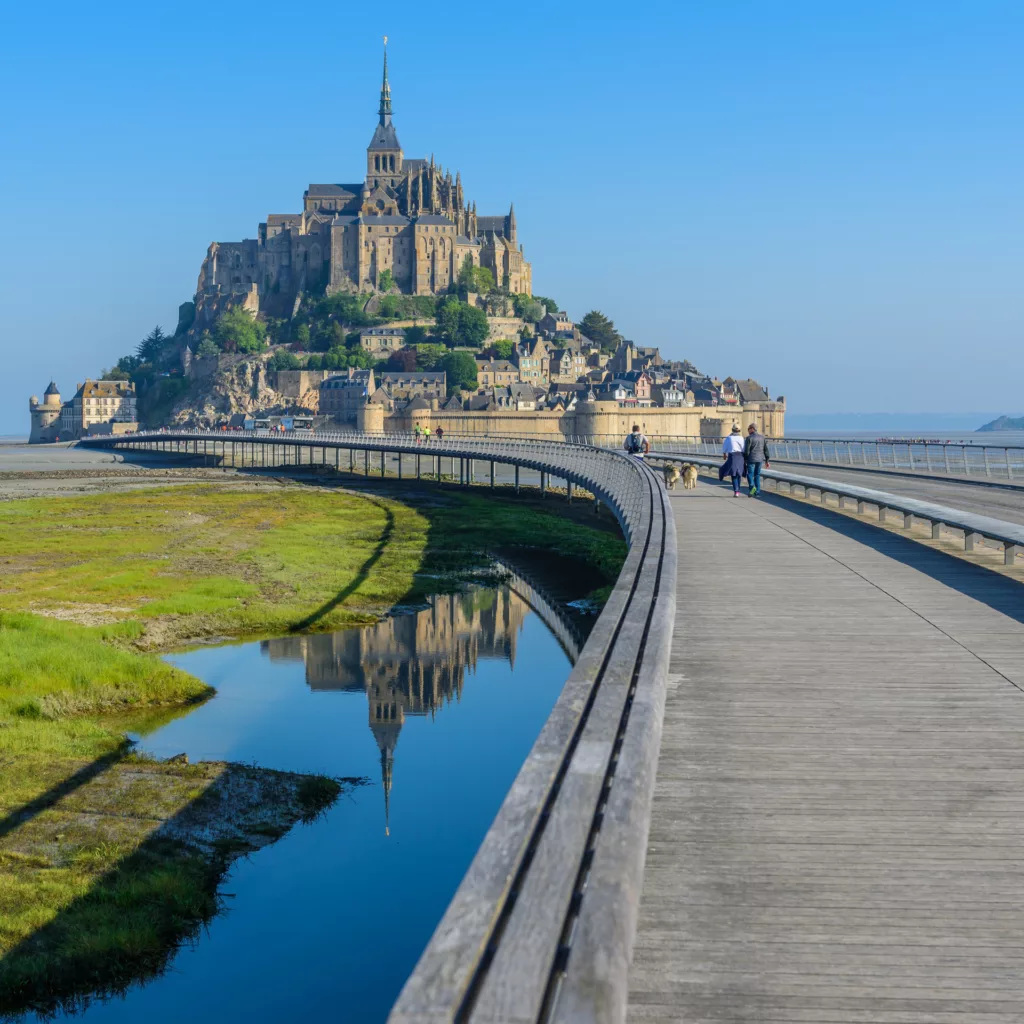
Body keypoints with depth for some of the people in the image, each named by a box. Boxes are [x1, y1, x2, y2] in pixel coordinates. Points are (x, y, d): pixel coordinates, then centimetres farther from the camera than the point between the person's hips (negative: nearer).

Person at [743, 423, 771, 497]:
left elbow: (746, 450, -10)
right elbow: (766, 449, 8)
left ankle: (752, 487, -21)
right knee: (757, 475, 11)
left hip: (751, 459, -5)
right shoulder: (762, 437, 7)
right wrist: (767, 460, 13)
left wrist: (744, 459, 0)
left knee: (750, 474, 2)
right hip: (760, 459, 5)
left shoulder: (749, 438, -9)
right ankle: (757, 492, 8)